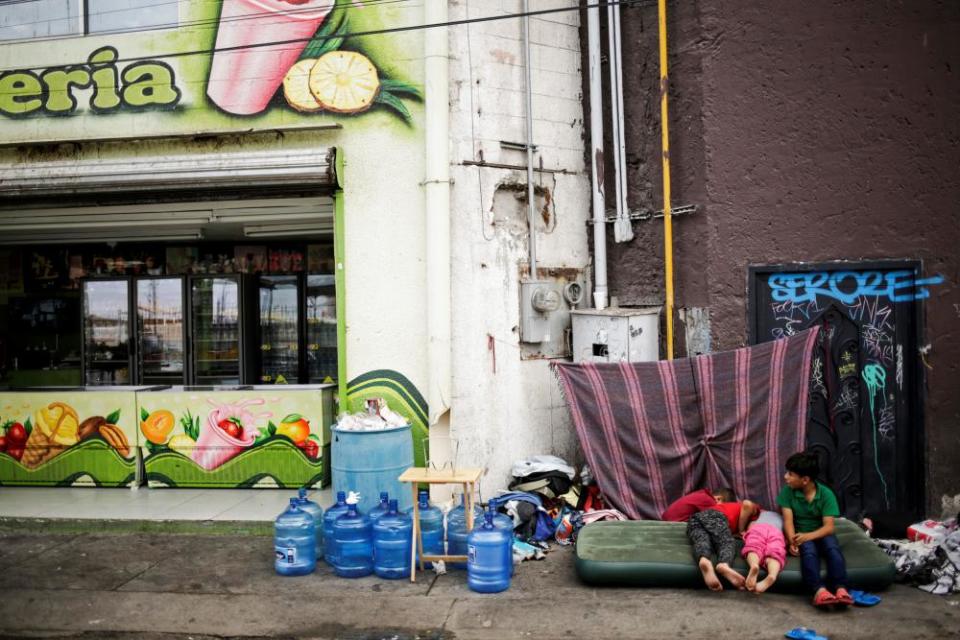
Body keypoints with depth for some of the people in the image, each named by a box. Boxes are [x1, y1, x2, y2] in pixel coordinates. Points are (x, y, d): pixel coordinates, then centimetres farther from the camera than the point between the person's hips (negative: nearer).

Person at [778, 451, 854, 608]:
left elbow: (829, 527, -16)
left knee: (832, 546, -32)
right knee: (808, 549, -33)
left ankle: (840, 589, -47)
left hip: (821, 535, 1)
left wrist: (808, 536, -34)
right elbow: (788, 520, -12)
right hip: (800, 536, -1)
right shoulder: (788, 492, -5)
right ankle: (819, 590, -53)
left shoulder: (826, 494, -10)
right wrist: (792, 541, -31)